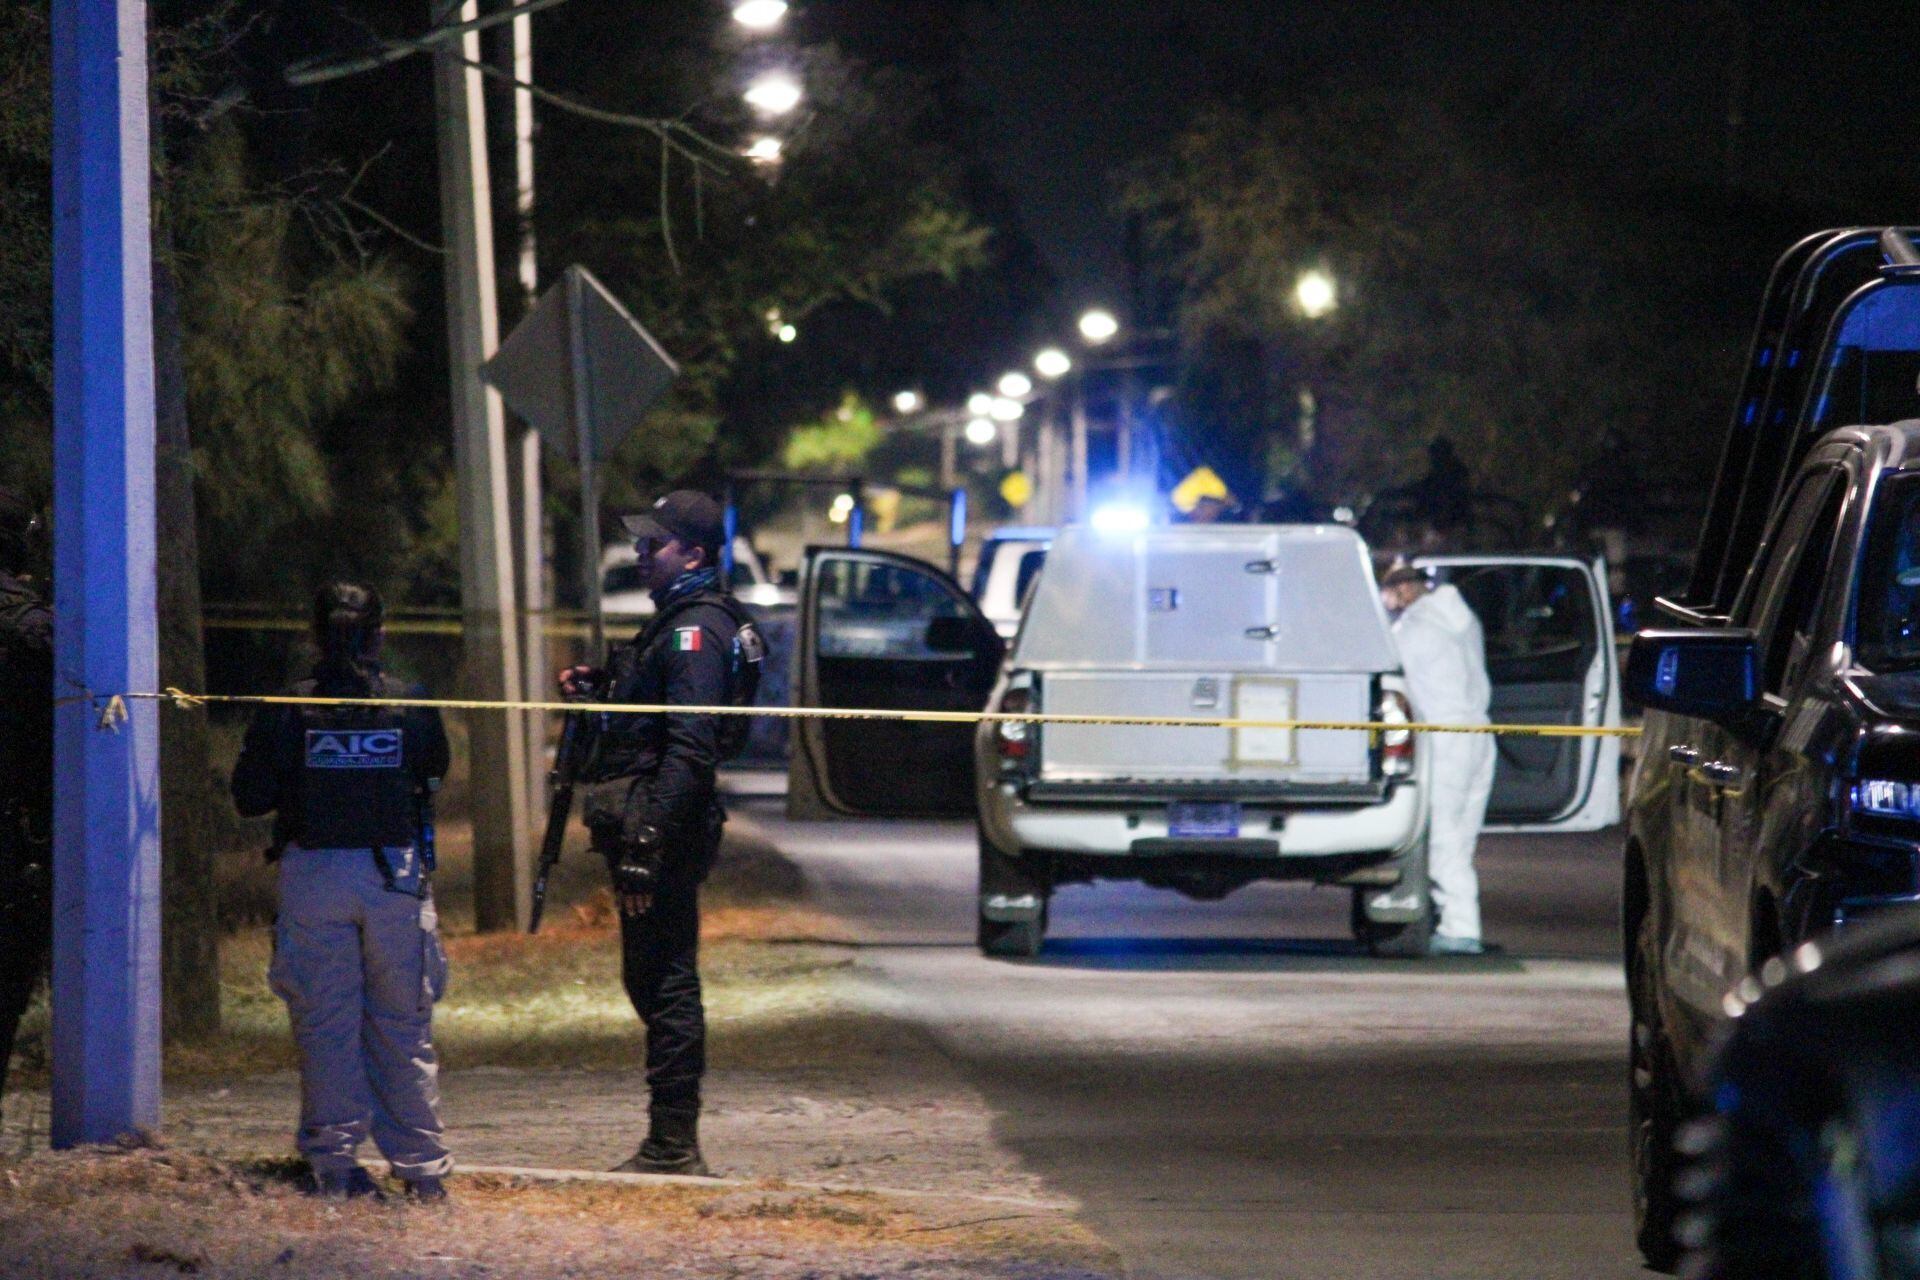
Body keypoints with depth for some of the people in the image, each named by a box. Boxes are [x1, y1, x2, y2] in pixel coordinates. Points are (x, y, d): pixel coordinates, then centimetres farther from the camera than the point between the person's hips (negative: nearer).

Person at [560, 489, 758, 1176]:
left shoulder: (696, 630, -15)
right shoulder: (679, 623, 19)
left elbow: (688, 750, -22)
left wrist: (647, 847, -25)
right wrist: (599, 687, 12)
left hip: (664, 833, -11)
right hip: (646, 831, 11)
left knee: (665, 984, -7)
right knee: (654, 981, 14)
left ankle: (673, 1146, -5)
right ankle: (671, 1142, 20)